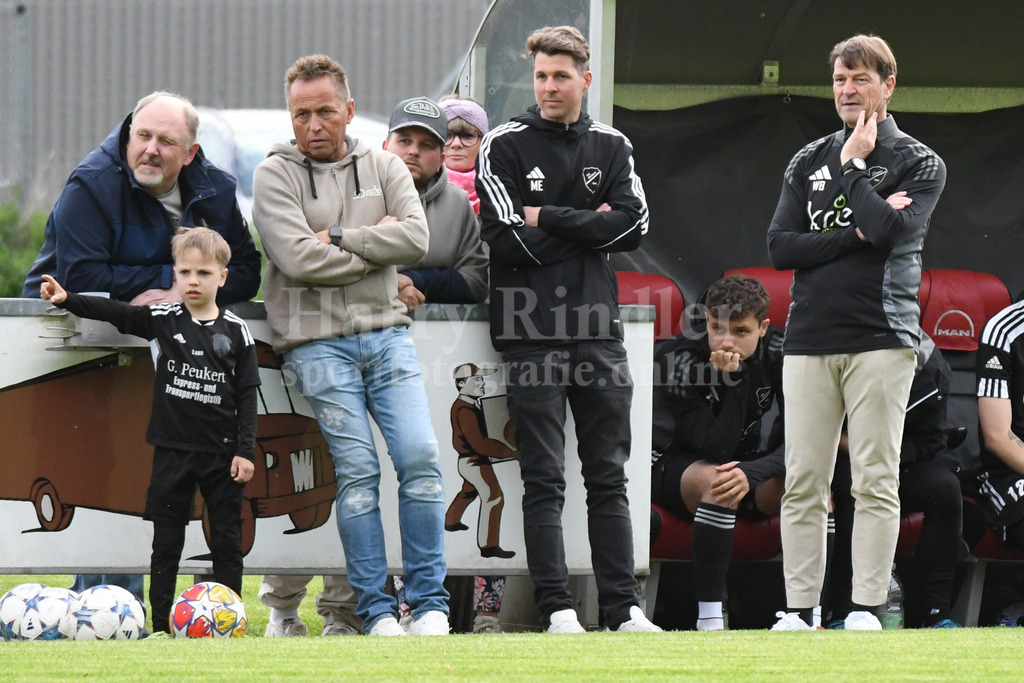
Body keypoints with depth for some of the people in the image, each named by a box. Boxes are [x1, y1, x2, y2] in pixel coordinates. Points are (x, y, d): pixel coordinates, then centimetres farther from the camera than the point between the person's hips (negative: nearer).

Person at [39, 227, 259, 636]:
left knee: (227, 541, 3)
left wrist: (245, 450, -4)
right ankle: (161, 625, 6)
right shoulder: (164, 320, 3)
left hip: (221, 453, -1)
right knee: (166, 542, 3)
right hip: (173, 449, 1)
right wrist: (67, 299, -15)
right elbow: (115, 313, -2)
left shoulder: (235, 331, 0)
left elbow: (247, 395, 1)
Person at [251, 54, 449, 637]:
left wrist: (340, 238, -9)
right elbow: (299, 260, -12)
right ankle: (376, 610, -5)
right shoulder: (276, 175, 2)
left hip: (386, 332, 3)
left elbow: (415, 237, -4)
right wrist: (375, 248, -4)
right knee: (358, 471, -9)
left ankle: (430, 603, -3)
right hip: (318, 341, -3)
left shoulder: (384, 167, 12)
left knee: (421, 458, -10)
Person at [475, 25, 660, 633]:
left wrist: (549, 220, -8)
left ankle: (623, 607, 5)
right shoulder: (505, 147, 2)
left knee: (609, 476, 4)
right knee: (544, 480, -4)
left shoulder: (612, 147, 12)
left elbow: (633, 224, -3)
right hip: (531, 332, -3)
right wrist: (588, 227, -5)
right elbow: (509, 238, -10)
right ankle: (557, 610, -4)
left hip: (598, 329, 3)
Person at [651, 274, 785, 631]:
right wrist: (732, 378, -38)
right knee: (719, 482, -39)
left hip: (745, 459, 4)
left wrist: (753, 472, -36)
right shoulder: (680, 358, -24)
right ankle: (710, 619, -38)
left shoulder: (777, 353, -12)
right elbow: (716, 448, -29)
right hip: (673, 464, -4)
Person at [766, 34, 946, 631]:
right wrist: (856, 233, -7)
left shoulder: (919, 164, 5)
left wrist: (854, 168, -4)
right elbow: (780, 247, 4)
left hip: (882, 336, -3)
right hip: (810, 337, 3)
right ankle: (800, 610, 3)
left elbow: (887, 230, -13)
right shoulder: (809, 162, 16)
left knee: (876, 481, -5)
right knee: (803, 484, 0)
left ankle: (867, 608, -3)